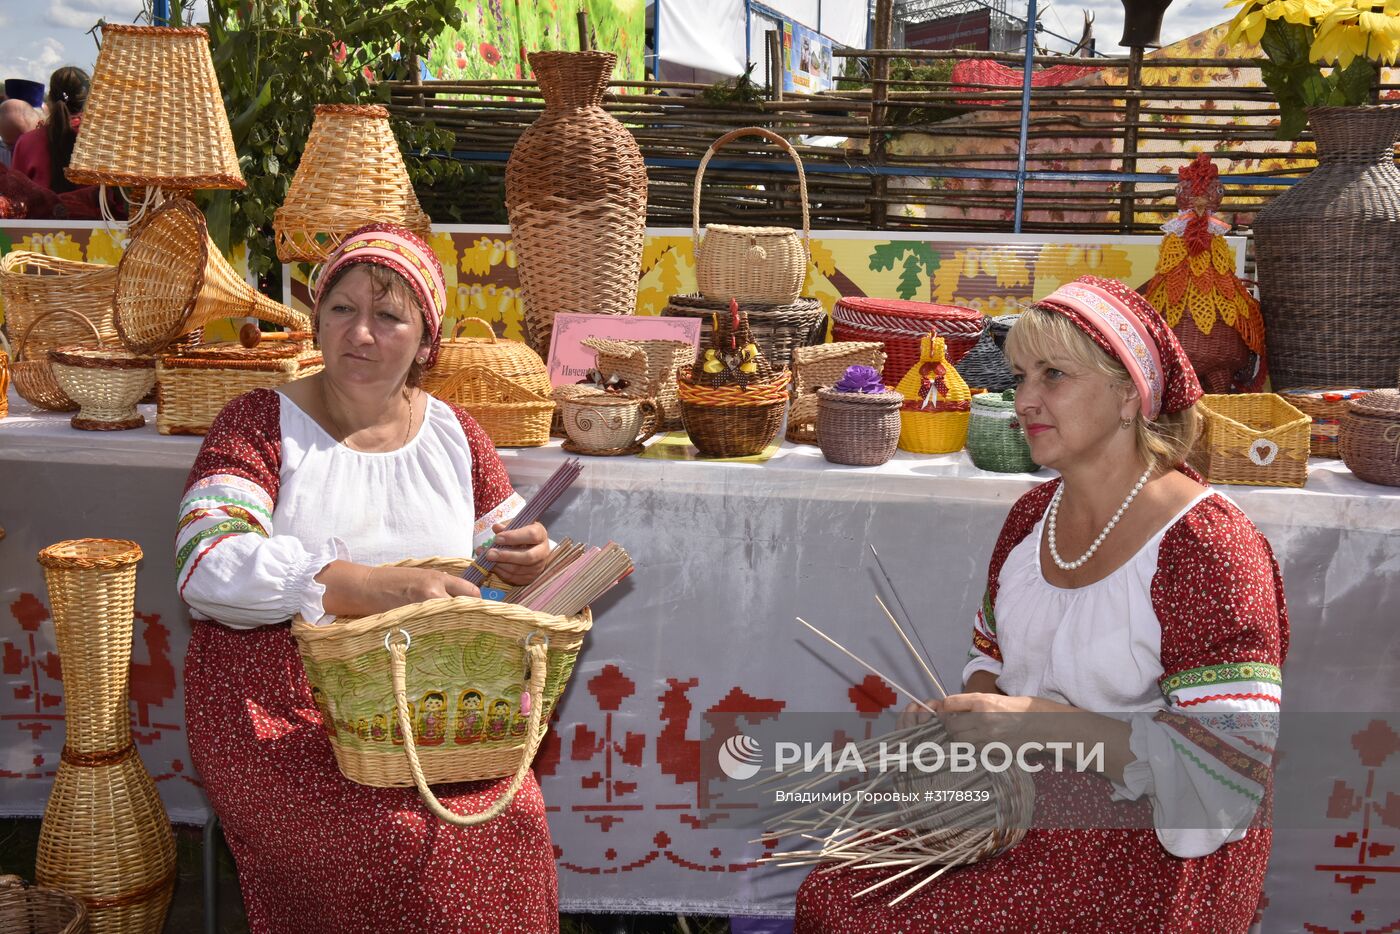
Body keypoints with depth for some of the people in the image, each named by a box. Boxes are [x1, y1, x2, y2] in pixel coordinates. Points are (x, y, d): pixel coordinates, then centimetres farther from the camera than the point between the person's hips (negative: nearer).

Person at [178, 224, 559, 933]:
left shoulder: (452, 434, 12)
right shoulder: (261, 424, 0)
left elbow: (502, 560, 17)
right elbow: (209, 565, -15)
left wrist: (526, 559, -9)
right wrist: (372, 587, -28)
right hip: (280, 701, -3)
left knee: (512, 823, -23)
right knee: (405, 846, -26)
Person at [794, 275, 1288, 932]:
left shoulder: (1205, 545, -19)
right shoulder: (1033, 514, 5)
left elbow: (1231, 761, -24)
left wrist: (1043, 722, -28)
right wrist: (962, 712, -3)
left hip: (1143, 847, -7)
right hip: (1025, 808, 7)